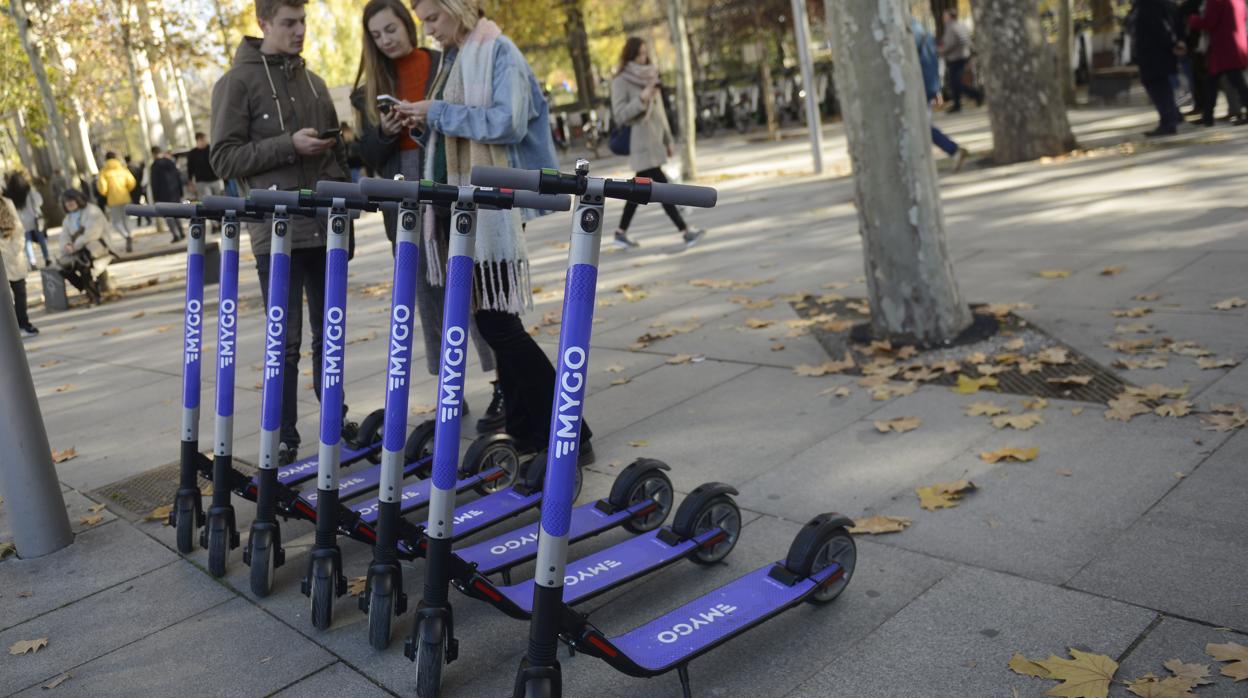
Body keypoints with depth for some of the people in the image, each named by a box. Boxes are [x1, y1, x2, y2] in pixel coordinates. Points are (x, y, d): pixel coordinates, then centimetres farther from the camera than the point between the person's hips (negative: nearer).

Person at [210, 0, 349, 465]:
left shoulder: (313, 81, 17)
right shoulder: (237, 83, 0)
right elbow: (223, 158, -6)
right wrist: (288, 145, -16)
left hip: (326, 230, 5)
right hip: (278, 232, -5)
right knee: (286, 341, -2)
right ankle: (283, 438, 8)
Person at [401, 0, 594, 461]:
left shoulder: (499, 52, -7)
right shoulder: (454, 59, 19)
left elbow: (507, 123, -20)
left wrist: (439, 113, -16)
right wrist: (424, 121, 4)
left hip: (493, 208, -9)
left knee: (496, 321, -11)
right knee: (491, 320, 10)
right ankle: (525, 431, 19)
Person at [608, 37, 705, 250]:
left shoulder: (650, 76, 14)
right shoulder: (621, 81, -7)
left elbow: (659, 110, 18)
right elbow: (619, 114, -15)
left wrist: (668, 139, 16)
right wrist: (642, 99, -25)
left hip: (654, 141, 8)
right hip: (640, 143, -8)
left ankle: (621, 233, 19)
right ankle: (686, 232, -12)